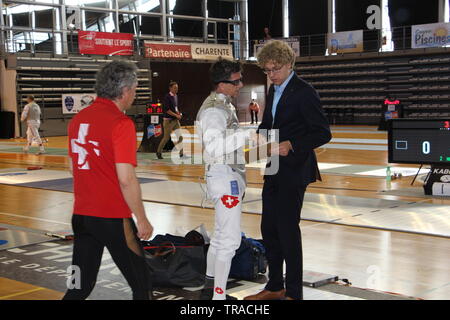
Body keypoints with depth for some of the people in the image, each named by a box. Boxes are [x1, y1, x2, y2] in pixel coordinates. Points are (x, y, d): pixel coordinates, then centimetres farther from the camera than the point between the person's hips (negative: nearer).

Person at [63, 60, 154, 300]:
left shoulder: (78, 119, 7)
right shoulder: (121, 123, -15)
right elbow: (126, 179, -19)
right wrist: (142, 220, -11)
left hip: (81, 214, 7)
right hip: (113, 217, -7)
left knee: (80, 285, 14)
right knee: (140, 282, 10)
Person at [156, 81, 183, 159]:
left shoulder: (176, 96, 11)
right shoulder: (167, 97, -13)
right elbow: (167, 110, -19)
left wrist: (179, 113, 5)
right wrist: (176, 115, -16)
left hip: (176, 120, 7)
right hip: (169, 120, -7)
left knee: (180, 136, -1)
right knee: (166, 137, 1)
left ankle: (181, 153, 2)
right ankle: (159, 152, 18)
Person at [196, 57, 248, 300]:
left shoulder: (224, 105, 13)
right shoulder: (213, 110, -17)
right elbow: (214, 147, -29)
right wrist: (246, 134, -32)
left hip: (230, 175, 10)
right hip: (224, 177, -10)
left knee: (220, 236, 18)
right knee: (230, 240, -8)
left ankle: (209, 289, 29)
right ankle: (219, 296, -2)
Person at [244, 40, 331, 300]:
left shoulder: (304, 92, -13)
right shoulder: (274, 90, 13)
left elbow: (323, 133, -15)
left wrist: (291, 145, -25)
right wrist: (261, 134, 2)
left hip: (294, 171, -9)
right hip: (274, 169, 9)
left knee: (287, 229, -4)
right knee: (269, 228, 13)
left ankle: (294, 292, 8)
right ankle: (275, 287, 26)